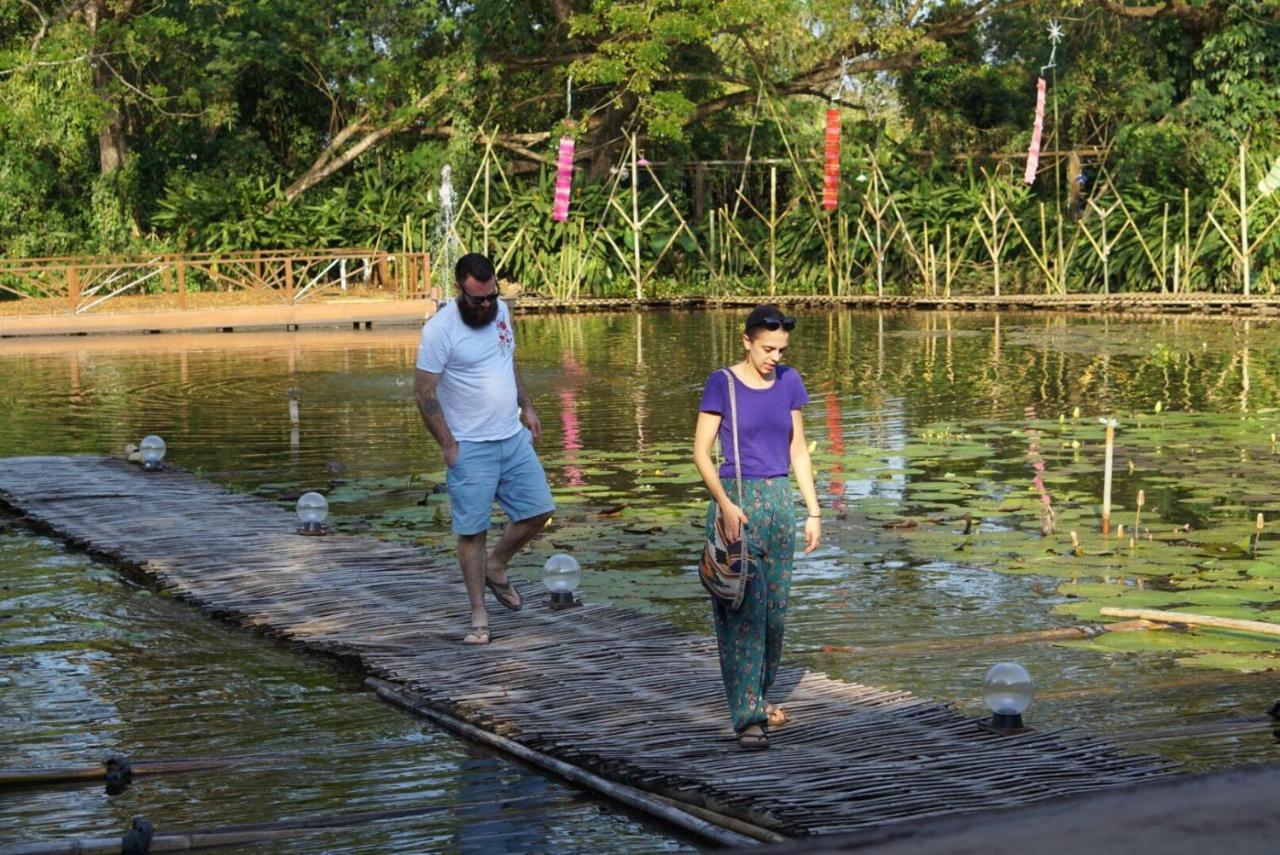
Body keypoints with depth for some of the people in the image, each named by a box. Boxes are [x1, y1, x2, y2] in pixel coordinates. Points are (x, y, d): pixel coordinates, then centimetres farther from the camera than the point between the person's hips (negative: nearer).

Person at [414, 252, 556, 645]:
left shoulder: (501, 311, 5)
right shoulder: (439, 329, -17)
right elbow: (424, 392, -15)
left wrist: (526, 406, 15)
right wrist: (448, 446, -15)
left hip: (514, 438, 7)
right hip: (471, 449, -6)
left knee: (539, 510, 8)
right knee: (472, 531, -2)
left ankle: (495, 568, 30)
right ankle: (479, 615, 9)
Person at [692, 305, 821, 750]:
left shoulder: (789, 383, 6)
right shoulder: (722, 384, -7)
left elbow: (798, 450, 12)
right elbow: (701, 452, -8)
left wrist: (813, 510, 9)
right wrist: (725, 504, -20)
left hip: (779, 500, 5)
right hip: (737, 499, -5)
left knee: (774, 608, 9)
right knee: (744, 609, -11)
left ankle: (757, 697, 25)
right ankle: (748, 717, -14)